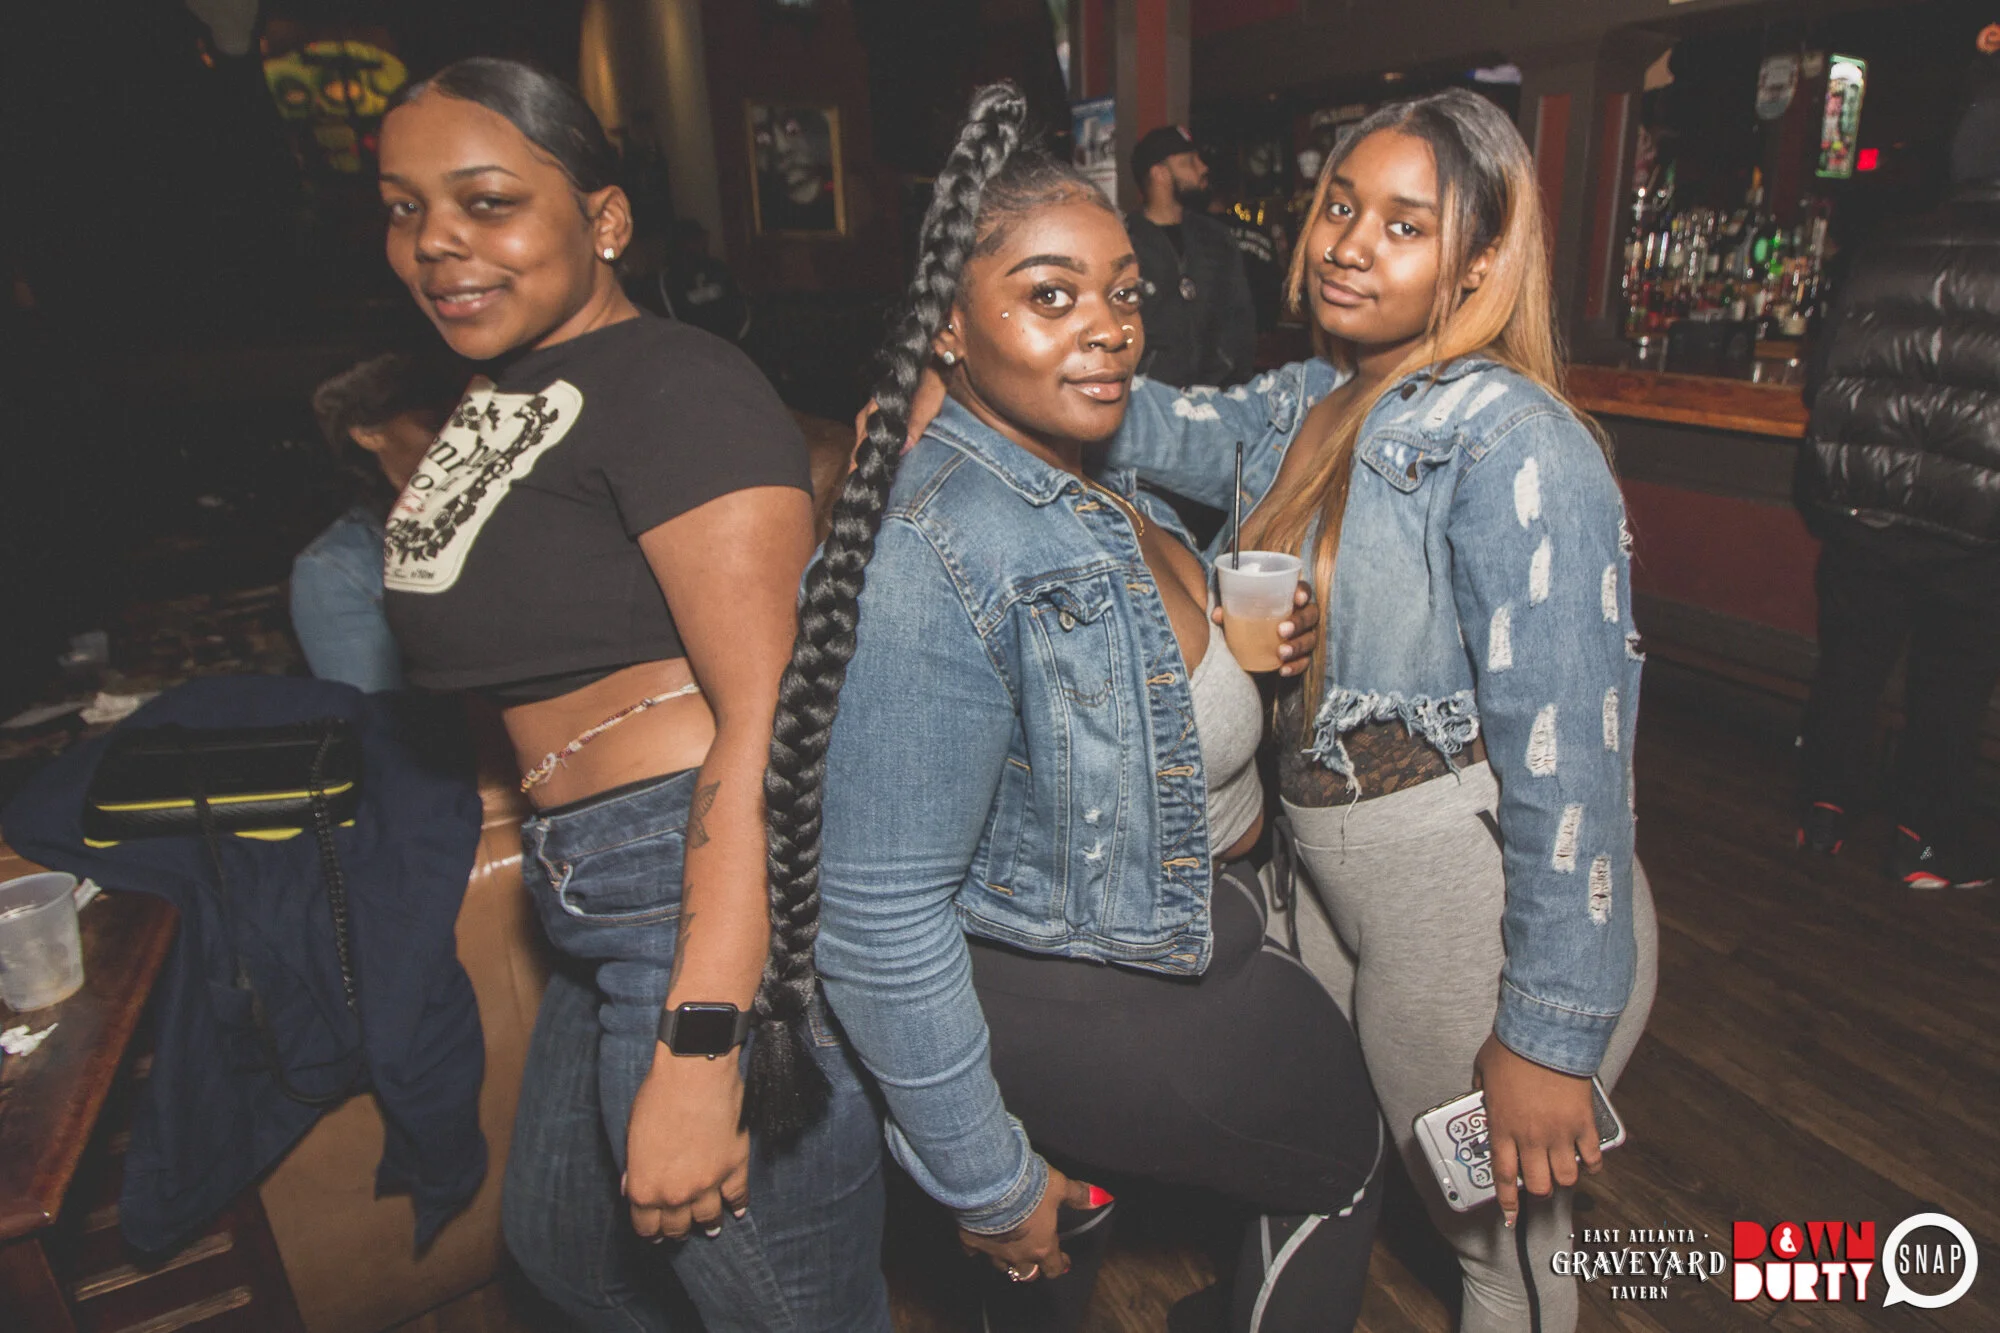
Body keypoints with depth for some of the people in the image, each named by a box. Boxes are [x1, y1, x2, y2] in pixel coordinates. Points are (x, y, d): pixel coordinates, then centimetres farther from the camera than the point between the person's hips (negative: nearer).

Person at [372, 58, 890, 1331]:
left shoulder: (674, 383, -14)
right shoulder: (497, 405, 14)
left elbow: (766, 714, -23)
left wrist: (697, 1050, -27)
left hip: (723, 898, -10)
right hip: (601, 915, 10)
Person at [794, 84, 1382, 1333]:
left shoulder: (1105, 486, -1)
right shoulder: (940, 555, -31)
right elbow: (877, 920, -29)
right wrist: (990, 1183, -19)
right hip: (1093, 1007, -8)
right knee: (1342, 1156, 18)